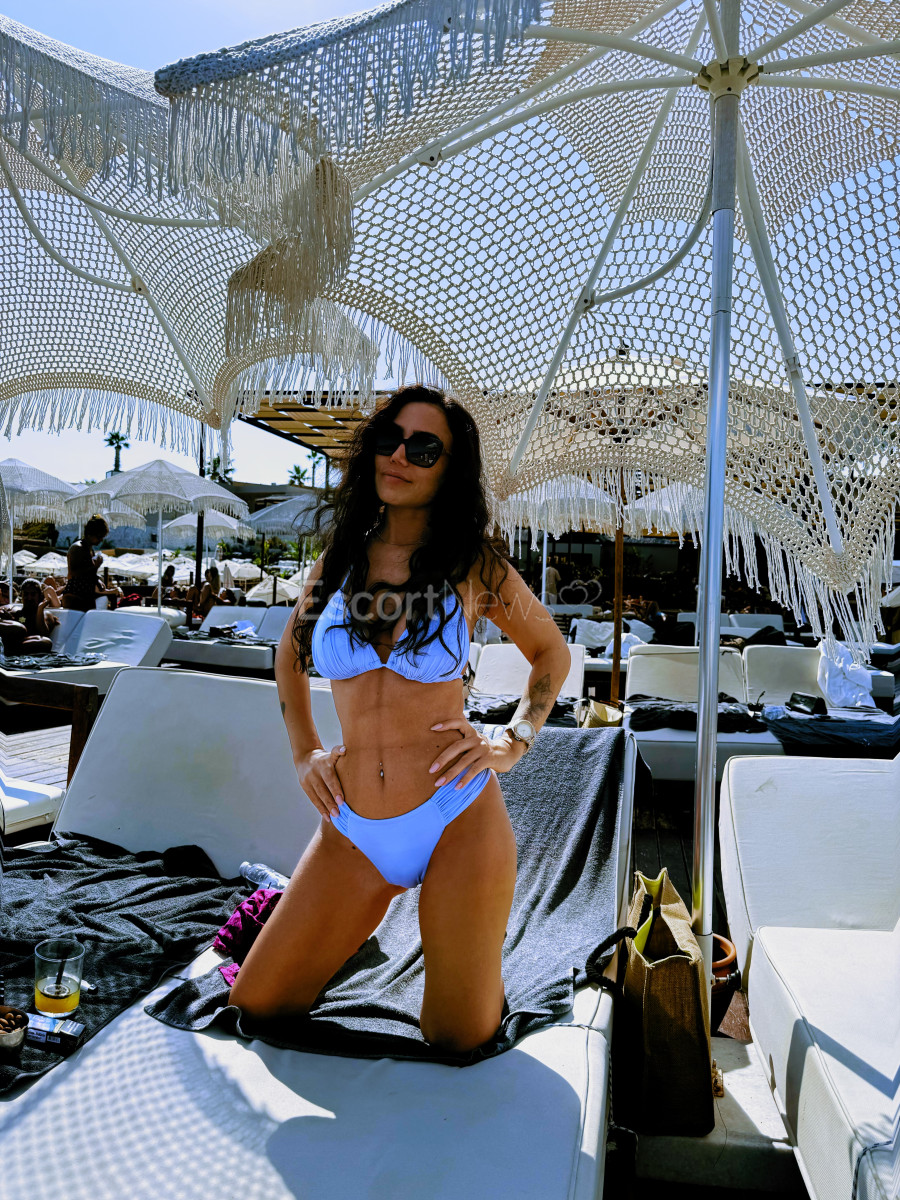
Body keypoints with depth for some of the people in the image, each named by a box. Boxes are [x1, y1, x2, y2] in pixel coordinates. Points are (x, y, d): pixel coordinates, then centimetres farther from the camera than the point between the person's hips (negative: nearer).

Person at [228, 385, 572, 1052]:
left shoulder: (474, 564, -2)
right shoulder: (337, 561, 5)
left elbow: (552, 652, 12)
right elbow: (289, 659, 22)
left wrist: (513, 744, 0)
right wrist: (304, 752, 10)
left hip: (459, 821, -3)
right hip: (353, 832, 3)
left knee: (460, 1043, 8)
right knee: (255, 1008, 8)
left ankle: (462, 925, 35)